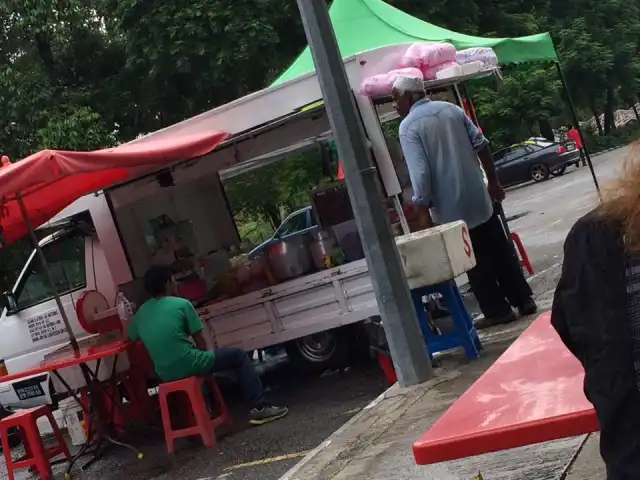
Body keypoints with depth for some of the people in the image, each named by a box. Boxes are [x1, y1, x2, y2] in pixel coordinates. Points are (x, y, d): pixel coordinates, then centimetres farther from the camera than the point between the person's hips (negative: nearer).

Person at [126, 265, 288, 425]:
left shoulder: (141, 313, 7)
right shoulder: (181, 304, -7)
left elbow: (130, 336, 24)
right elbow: (201, 342, -1)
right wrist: (204, 355, 18)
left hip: (165, 374, 7)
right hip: (189, 365, -7)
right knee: (239, 355, 11)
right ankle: (259, 408, 7)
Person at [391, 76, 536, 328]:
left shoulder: (408, 126, -12)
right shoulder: (451, 108, 7)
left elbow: (419, 173, -19)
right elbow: (482, 145, 6)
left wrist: (424, 212, -13)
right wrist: (493, 181, 15)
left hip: (450, 208, -6)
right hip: (478, 197, 6)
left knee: (475, 262, 6)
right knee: (500, 251, 15)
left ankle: (497, 311, 13)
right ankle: (523, 300, 21)